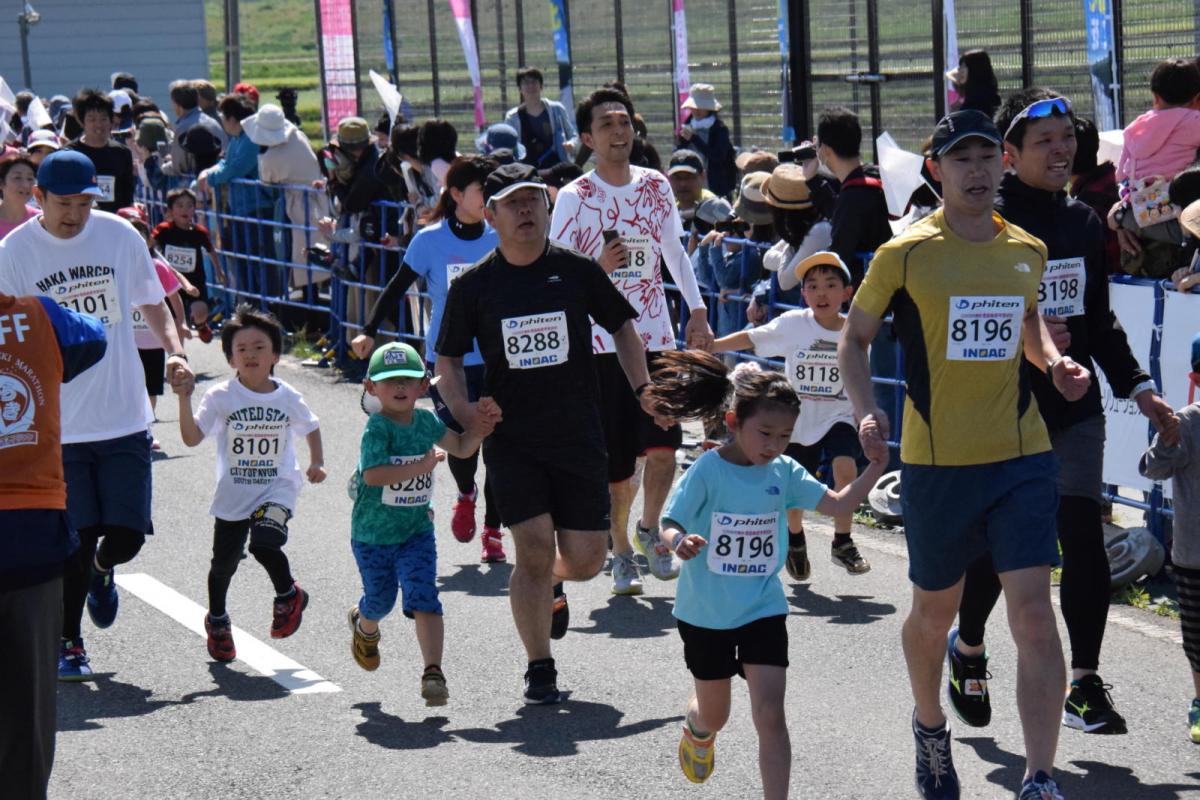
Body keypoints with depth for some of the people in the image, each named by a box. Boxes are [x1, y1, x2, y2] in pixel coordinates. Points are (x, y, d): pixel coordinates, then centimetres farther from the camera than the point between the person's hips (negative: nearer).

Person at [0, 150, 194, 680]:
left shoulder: (120, 235, 0)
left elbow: (152, 303, 13)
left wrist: (174, 352, -5)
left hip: (125, 417, 2)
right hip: (57, 426, -2)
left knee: (126, 536, 1)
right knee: (75, 541, 0)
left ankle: (101, 571, 38)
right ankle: (68, 644, 21)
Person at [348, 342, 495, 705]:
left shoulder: (427, 421, -1)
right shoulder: (377, 427, -19)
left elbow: (461, 448, 16)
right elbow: (372, 474, -33)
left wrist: (481, 426, -3)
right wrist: (421, 466, -30)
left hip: (417, 530, 3)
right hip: (373, 534, -3)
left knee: (423, 597, -14)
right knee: (380, 599, 16)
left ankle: (433, 673, -18)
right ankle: (364, 625, 53)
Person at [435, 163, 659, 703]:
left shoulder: (578, 272, 2)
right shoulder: (473, 287, 0)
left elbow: (622, 328, 15)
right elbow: (448, 360, 7)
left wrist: (642, 387, 5)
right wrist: (463, 410, -10)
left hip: (580, 438, 1)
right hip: (511, 440, -1)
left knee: (585, 560, 1)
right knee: (534, 547, -12)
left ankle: (548, 584, 39)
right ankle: (539, 669, 4)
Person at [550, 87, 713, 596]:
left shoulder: (656, 187, 8)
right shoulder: (573, 197, -4)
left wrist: (697, 311, 19)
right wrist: (599, 268, -22)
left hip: (656, 335, 3)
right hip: (601, 340, -3)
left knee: (663, 444, -8)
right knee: (615, 458, -1)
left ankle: (649, 529, 18)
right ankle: (621, 553, 16)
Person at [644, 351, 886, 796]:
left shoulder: (784, 474, -5)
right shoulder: (708, 471, -16)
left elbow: (839, 505, -5)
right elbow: (668, 528, -17)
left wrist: (874, 468, -19)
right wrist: (679, 542, -41)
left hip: (763, 610, 2)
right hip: (705, 614, -2)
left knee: (770, 715, -12)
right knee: (715, 715, 18)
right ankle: (697, 731, 55)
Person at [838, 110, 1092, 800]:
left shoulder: (1028, 251, 6)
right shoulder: (905, 255, -5)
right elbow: (854, 337, 4)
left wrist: (1054, 363, 5)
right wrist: (867, 411, -12)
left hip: (1023, 456, 2)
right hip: (937, 460, -1)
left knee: (1034, 610, -11)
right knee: (935, 611, 13)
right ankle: (931, 729, 43)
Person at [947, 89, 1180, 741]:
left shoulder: (1083, 222, 11)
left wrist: (1138, 388, 13)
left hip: (1073, 408, 5)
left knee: (1084, 540, -4)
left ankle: (1083, 685, 1)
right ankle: (968, 647, 33)